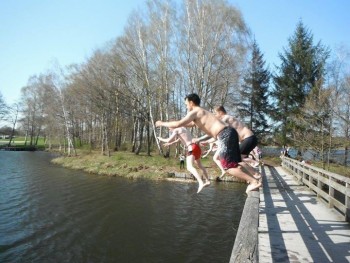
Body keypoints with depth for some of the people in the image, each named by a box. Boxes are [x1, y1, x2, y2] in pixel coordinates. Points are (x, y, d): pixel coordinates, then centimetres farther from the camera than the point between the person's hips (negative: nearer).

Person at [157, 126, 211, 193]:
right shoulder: (183, 128, 23)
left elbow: (169, 140, -12)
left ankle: (201, 183, -38)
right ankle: (207, 181, 35)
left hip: (192, 148, -9)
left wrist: (161, 139, 8)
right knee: (200, 165, 25)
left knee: (189, 167, -22)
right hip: (196, 147, 9)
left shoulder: (176, 130, -5)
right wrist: (170, 143, 46)